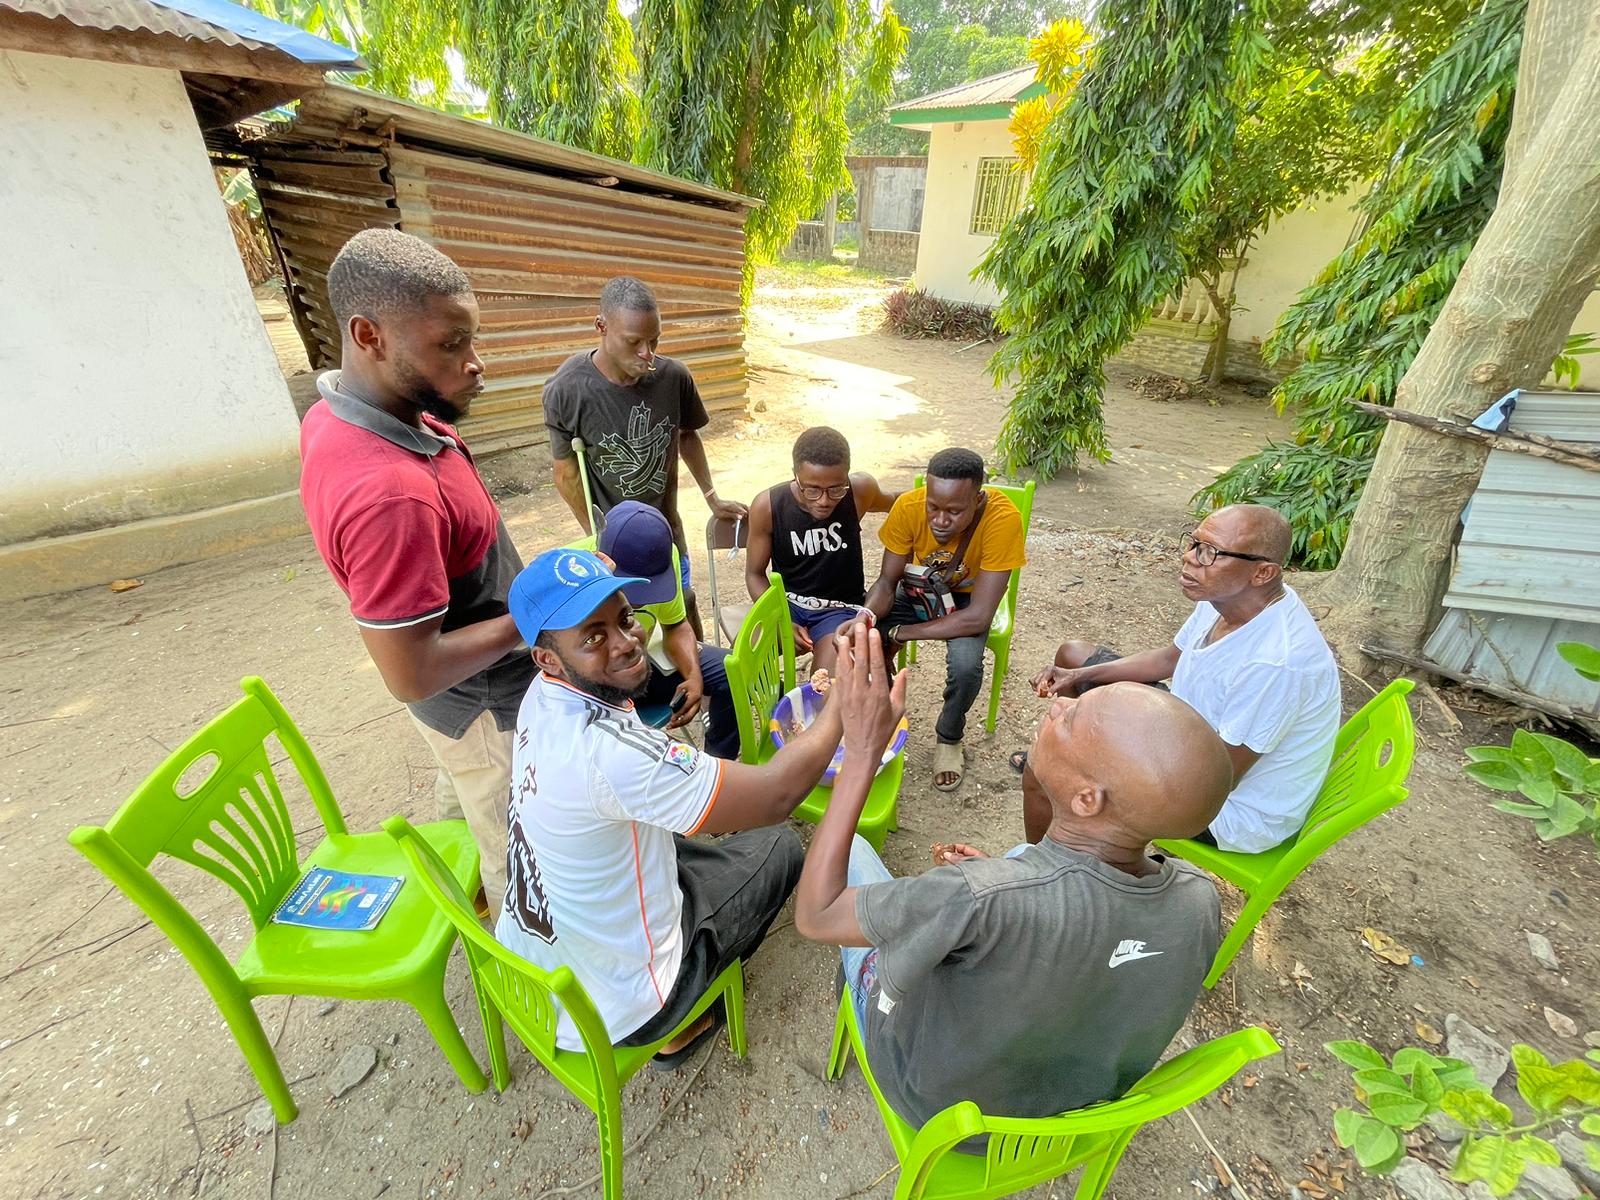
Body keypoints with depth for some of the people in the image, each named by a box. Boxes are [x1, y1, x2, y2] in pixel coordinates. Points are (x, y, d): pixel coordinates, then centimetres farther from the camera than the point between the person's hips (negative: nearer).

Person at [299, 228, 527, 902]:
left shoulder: (336, 414, -8)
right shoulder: (388, 491, -39)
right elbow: (411, 675, -33)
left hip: (463, 692, 10)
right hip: (481, 703, -10)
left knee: (462, 800, 35)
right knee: (516, 856, 16)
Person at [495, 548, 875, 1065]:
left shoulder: (545, 694, -11)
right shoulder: (608, 751, -38)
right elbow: (777, 795, -32)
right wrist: (845, 698, -22)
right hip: (606, 1013, -7)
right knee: (780, 846, 6)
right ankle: (679, 1027, 20)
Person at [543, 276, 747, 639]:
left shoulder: (674, 376, -16)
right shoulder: (566, 390, -22)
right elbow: (567, 473, -10)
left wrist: (712, 498, 6)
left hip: (666, 526, 3)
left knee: (684, 609, 18)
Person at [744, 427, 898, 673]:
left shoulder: (860, 490, -14)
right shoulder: (767, 505, -15)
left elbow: (893, 502, 13)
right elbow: (755, 573, -4)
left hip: (841, 607, -1)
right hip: (787, 603, 1)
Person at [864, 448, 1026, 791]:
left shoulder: (1003, 518, -35)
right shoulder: (908, 506, -28)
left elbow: (977, 617, -34)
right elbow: (887, 581, -17)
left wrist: (898, 633, -31)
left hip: (967, 596, -2)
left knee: (965, 666, -30)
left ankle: (949, 738, 4)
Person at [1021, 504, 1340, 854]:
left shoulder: (1275, 662, -37)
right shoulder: (1227, 596, -10)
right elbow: (1169, 658, 9)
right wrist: (1079, 676, -2)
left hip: (1237, 810, -9)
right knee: (1073, 653, 12)